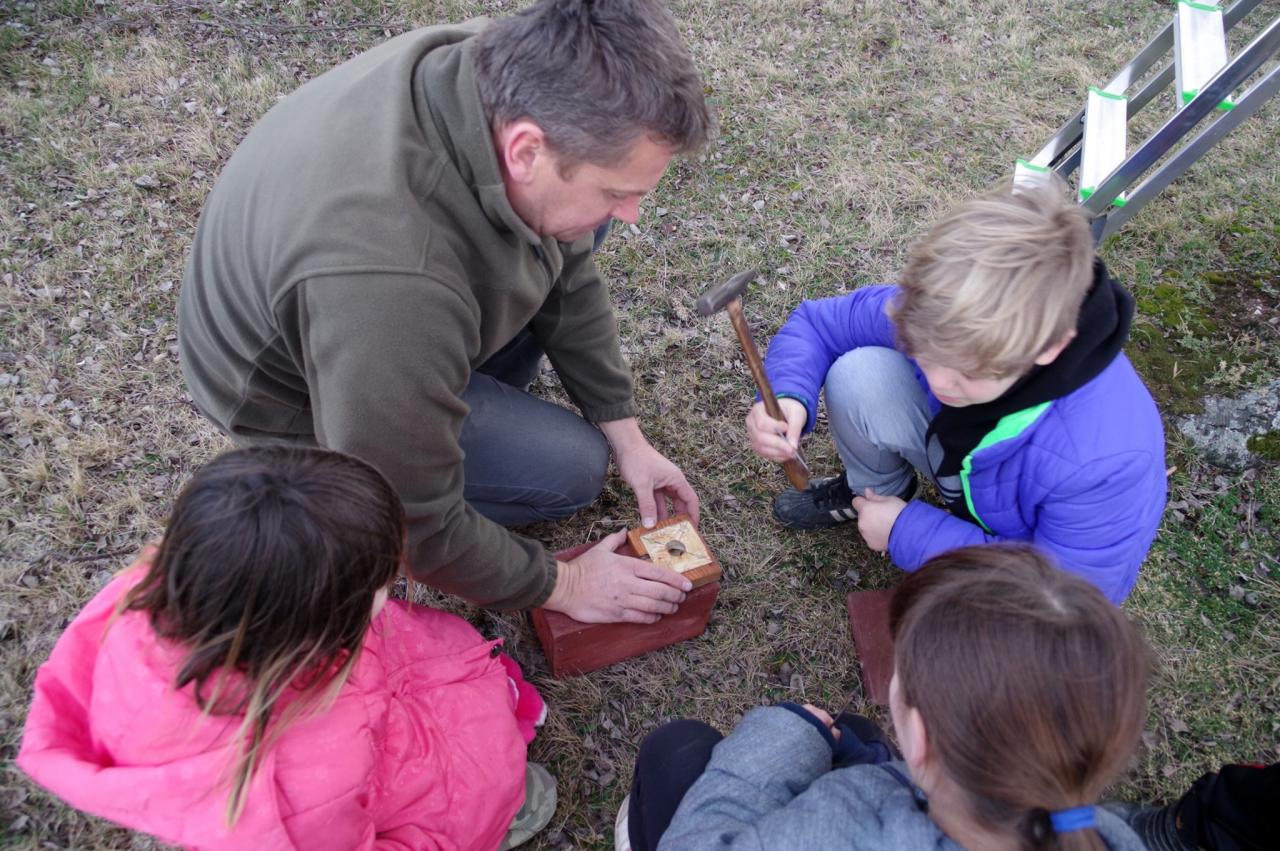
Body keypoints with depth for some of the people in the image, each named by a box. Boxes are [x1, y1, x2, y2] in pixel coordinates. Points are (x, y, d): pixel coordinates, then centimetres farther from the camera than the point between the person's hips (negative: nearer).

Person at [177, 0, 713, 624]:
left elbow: (568, 269, -5)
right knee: (569, 470, -10)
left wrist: (626, 435, -3)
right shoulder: (389, 282, -44)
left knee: (577, 231, -3)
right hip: (300, 392, -7)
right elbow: (414, 525, -30)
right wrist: (560, 585, -15)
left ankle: (486, 404, 11)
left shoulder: (507, 70, -22)